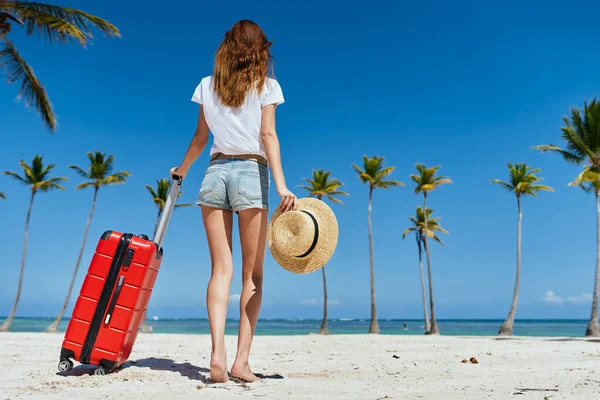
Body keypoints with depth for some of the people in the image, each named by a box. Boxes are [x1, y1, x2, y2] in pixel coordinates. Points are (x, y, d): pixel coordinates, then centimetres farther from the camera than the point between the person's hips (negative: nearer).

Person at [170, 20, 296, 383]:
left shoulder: (208, 86, 13)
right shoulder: (266, 85, 5)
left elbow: (200, 138, 16)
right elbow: (268, 134, -7)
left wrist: (182, 170, 32)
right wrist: (281, 185, -13)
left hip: (216, 172, 3)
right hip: (251, 173, -2)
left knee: (221, 268, 1)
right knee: (252, 274, 3)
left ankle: (218, 353, -11)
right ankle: (242, 359, 0)